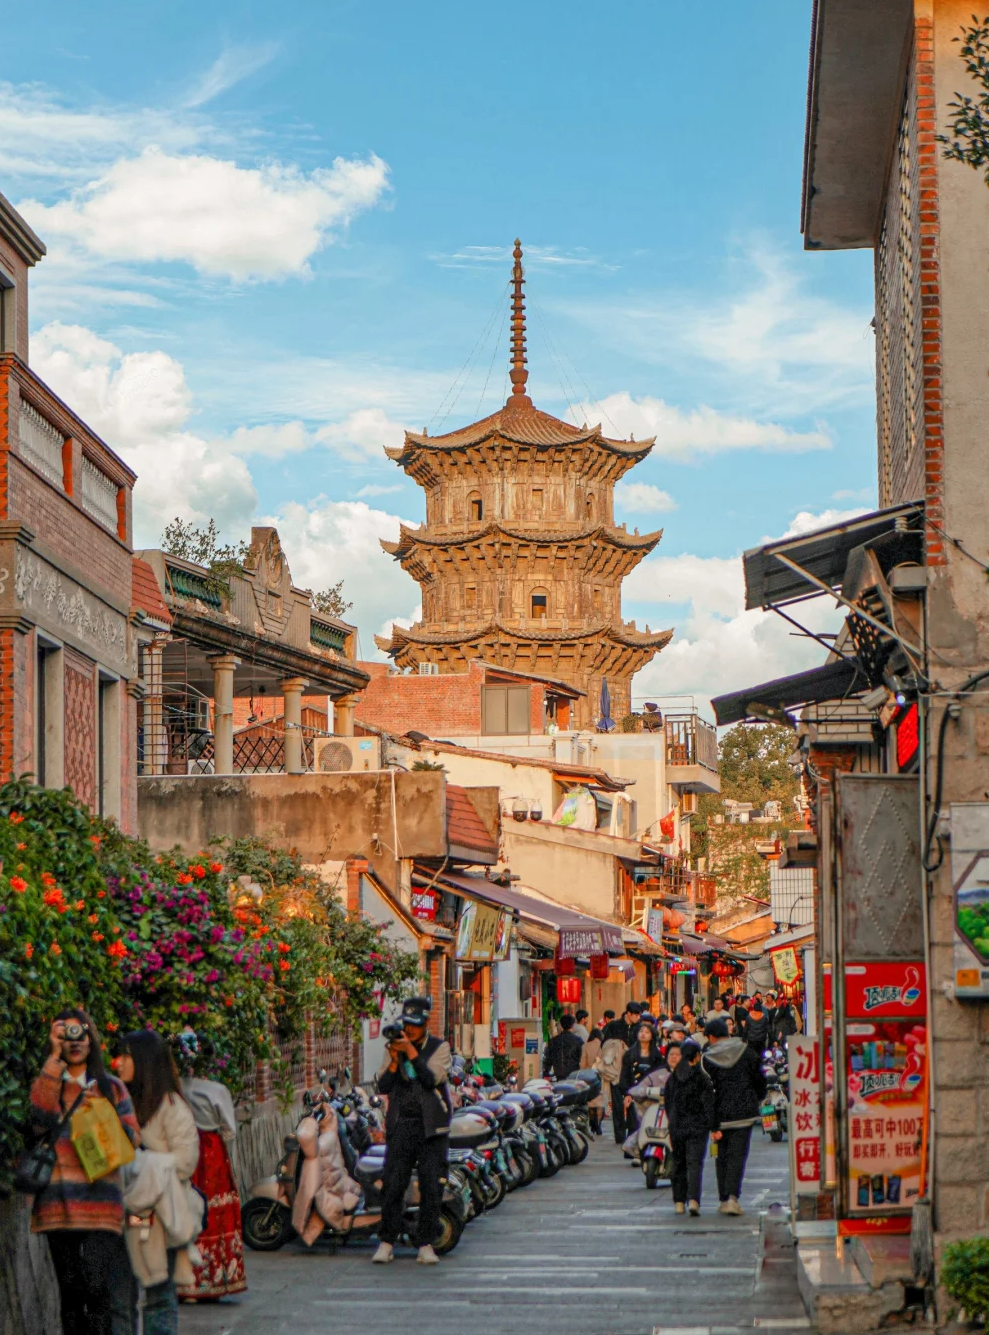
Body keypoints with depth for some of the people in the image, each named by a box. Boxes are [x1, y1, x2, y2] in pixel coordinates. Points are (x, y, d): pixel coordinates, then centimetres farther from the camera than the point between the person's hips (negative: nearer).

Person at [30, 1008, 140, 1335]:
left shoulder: (111, 1087, 14)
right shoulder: (48, 1083, 14)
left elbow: (132, 1137, 10)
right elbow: (41, 1118, -7)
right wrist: (54, 1058, -7)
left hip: (99, 1197, -1)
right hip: (59, 1204, 1)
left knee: (100, 1290, -12)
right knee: (70, 1290, 4)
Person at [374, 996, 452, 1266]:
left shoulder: (440, 1048, 3)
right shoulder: (393, 1048, 11)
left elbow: (432, 1079, -13)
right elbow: (383, 1086, 4)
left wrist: (411, 1052, -17)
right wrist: (394, 1060, -11)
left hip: (431, 1125, -2)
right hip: (400, 1124, 2)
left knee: (431, 1185, -2)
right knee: (392, 1183, -4)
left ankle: (426, 1244, 4)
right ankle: (387, 1242, 2)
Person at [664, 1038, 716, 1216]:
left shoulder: (672, 1077, 6)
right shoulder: (702, 1077, -8)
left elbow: (667, 1102, 13)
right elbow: (709, 1103, -9)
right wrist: (713, 1127, -6)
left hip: (677, 1126, 3)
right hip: (697, 1126, -3)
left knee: (678, 1163, 12)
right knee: (695, 1163, -5)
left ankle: (679, 1201, 13)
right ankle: (693, 1200, -19)